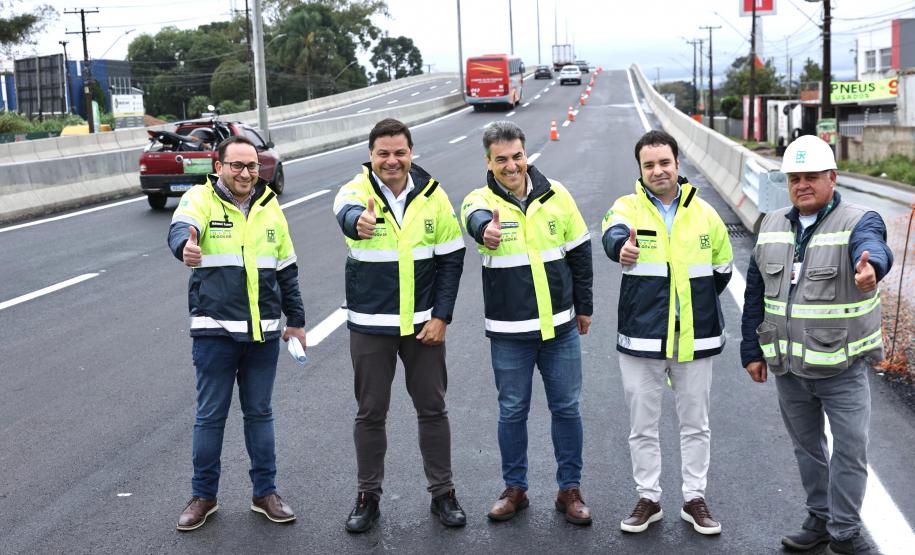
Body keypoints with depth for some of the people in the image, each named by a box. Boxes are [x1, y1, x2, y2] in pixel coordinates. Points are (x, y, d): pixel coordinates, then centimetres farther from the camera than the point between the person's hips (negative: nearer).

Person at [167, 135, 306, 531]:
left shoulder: (270, 207, 10)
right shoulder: (201, 198, -4)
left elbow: (287, 268, 17)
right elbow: (180, 229, -27)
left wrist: (296, 320, 16)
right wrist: (186, 247, -51)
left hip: (264, 331, 4)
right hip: (215, 329, -3)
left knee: (260, 412, 12)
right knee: (211, 415, 5)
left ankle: (265, 492, 23)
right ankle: (203, 495, 20)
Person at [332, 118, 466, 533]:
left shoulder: (433, 195, -2)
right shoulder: (356, 191, -9)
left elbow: (451, 258, 2)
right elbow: (347, 213, -34)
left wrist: (441, 316, -6)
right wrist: (359, 222, -60)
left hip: (423, 323, 2)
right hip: (370, 326, -1)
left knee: (432, 408, 10)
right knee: (370, 412, 9)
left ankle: (443, 493, 24)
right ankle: (368, 496, 24)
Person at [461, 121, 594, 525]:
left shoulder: (556, 195, 0)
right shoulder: (481, 199, -7)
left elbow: (579, 252, 10)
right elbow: (476, 219, -34)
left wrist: (583, 306, 12)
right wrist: (486, 228, -58)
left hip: (560, 327, 2)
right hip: (509, 332, -2)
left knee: (566, 408, 9)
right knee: (512, 412, 10)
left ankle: (569, 488, 24)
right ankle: (515, 488, 26)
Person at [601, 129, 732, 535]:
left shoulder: (703, 212, 3)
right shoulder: (628, 208, -5)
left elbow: (722, 267, 16)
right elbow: (614, 234, -30)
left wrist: (697, 306, 11)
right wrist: (622, 247, -52)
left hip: (695, 338, 2)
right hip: (641, 338, -1)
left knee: (695, 423, 12)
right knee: (642, 425, 9)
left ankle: (694, 498, 26)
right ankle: (648, 498, 24)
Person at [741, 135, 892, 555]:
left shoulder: (858, 222, -10)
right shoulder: (772, 227, 6)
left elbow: (873, 248, -36)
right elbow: (755, 295, 11)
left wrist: (870, 267, -60)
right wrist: (752, 351, 8)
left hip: (842, 367, -5)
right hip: (787, 366, 5)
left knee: (850, 449, -1)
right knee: (806, 446, 17)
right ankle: (820, 518, 33)